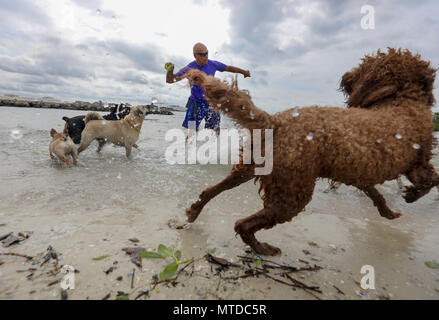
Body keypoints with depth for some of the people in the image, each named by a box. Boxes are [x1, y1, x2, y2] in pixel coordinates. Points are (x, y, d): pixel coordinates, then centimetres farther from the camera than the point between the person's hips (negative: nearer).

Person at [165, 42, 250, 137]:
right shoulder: (189, 68, -11)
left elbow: (228, 68, 14)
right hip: (196, 104, -3)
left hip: (211, 103, 3)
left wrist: (243, 72, 23)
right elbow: (170, 80, -13)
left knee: (215, 133, 8)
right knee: (192, 133, -9)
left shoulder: (212, 64, -4)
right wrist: (170, 70, -35)